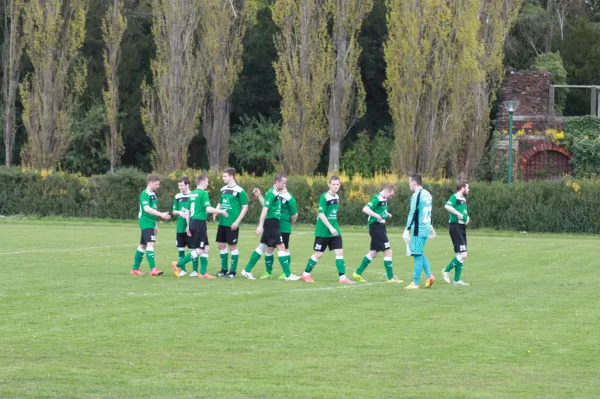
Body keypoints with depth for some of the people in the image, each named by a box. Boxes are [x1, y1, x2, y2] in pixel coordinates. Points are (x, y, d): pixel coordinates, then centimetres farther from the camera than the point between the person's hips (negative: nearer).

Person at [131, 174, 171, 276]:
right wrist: (161, 214, -33)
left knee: (143, 245, 14)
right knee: (150, 243, -18)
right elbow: (146, 208, -26)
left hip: (151, 222, 10)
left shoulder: (153, 194, 17)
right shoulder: (145, 194, -13)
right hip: (146, 222, -10)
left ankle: (135, 269, 21)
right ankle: (153, 269, -25)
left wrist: (155, 225, 25)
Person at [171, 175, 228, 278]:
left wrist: (188, 226, 22)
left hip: (192, 223, 9)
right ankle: (178, 265, -7)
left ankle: (203, 273, 11)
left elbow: (187, 211, 17)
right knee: (199, 250, -5)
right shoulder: (203, 193, -11)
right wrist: (221, 211, -6)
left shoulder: (192, 194, 14)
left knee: (206, 248, 13)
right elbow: (208, 209, -19)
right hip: (200, 223, -9)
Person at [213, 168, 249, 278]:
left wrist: (237, 221, -15)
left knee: (233, 246, -1)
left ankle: (233, 271, 7)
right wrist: (215, 212, 2)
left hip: (232, 224, -7)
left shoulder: (239, 191, -10)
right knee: (221, 245, 9)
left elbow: (245, 207, -9)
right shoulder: (223, 190, 11)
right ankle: (224, 269, 20)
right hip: (222, 223, 7)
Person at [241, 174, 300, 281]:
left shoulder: (276, 193, 13)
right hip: (271, 223, -10)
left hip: (273, 224, 10)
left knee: (262, 247, 13)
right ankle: (288, 275, -6)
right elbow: (265, 209, -19)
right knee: (281, 247, -8)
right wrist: (260, 226, -22)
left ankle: (247, 271, 17)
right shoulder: (272, 193, -15)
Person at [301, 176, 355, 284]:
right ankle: (306, 274, 19)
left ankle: (342, 277, -3)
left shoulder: (337, 197, 8)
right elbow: (321, 215, -19)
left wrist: (334, 228, 17)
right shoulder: (324, 197, -15)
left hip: (334, 230, 6)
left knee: (339, 252, -3)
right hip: (323, 231, -6)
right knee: (318, 254, 2)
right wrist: (330, 228, -23)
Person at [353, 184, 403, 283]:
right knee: (388, 251, -7)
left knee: (373, 252, 16)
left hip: (380, 228, 10)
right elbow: (365, 209, -26)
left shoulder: (384, 200, 12)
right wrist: (378, 217, -29)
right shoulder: (377, 199, -16)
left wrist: (387, 215, 7)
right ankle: (391, 277, -2)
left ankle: (358, 273, 22)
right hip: (376, 227, -10)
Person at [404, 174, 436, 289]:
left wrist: (408, 228, -11)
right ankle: (429, 275, 7)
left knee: (417, 255, -5)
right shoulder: (427, 194, 14)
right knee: (420, 254, 18)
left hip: (418, 229, -9)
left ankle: (415, 283, -3)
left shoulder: (416, 195, -14)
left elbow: (413, 213, -15)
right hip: (426, 228, 9)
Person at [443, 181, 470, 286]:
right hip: (455, 227, -10)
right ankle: (447, 271, 0)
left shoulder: (463, 199, 17)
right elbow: (447, 206, -30)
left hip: (462, 227, 10)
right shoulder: (455, 197, -11)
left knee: (461, 255, 10)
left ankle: (457, 280, 15)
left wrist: (467, 217, 14)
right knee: (463, 255, -14)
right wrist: (458, 214, -27)